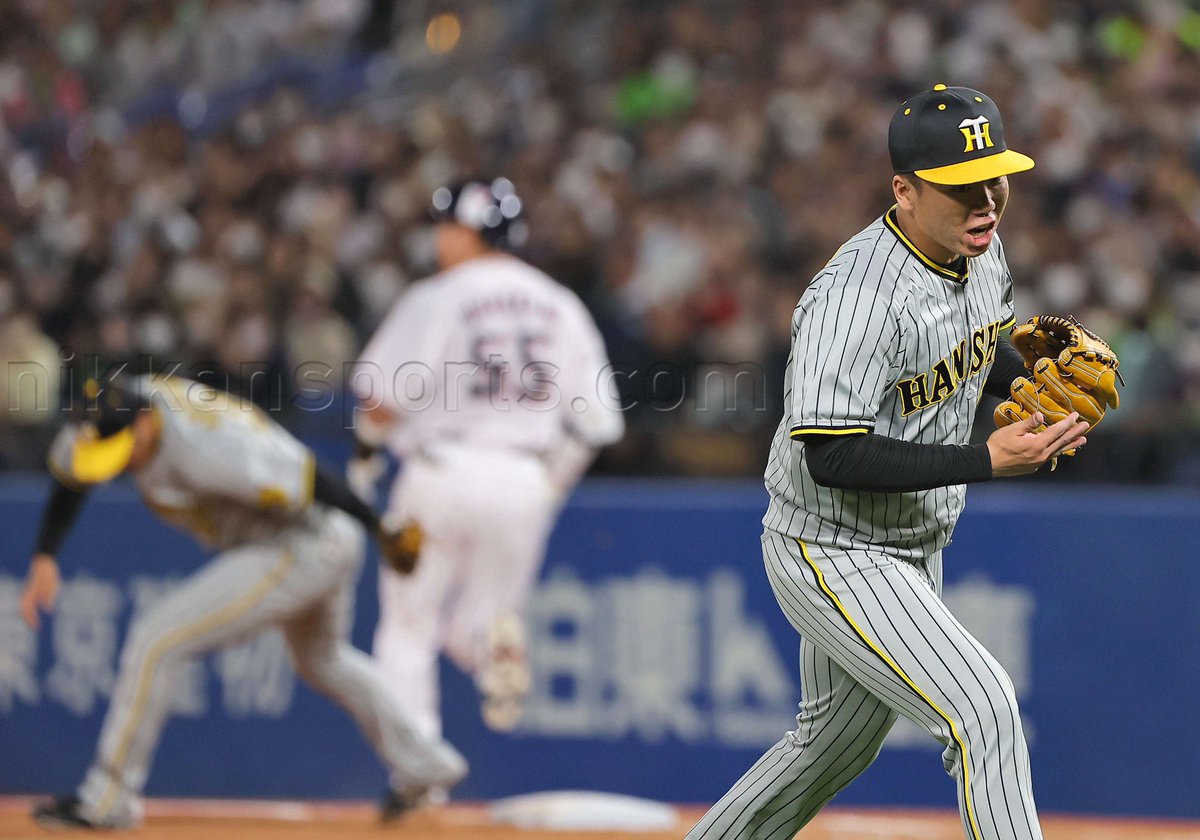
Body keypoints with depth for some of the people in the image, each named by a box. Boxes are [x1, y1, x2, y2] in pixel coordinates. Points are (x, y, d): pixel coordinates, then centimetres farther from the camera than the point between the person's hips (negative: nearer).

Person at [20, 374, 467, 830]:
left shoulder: (204, 450, -35)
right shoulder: (117, 408, -10)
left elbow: (311, 480, -28)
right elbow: (68, 477, 8)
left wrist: (382, 531, -20)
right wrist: (44, 558, -2)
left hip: (302, 549, -10)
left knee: (156, 640, -12)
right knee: (321, 660, 33)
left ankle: (107, 800, -3)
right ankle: (421, 762, 51)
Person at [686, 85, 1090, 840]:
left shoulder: (980, 248, -1)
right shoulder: (857, 295, -29)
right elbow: (833, 457, -31)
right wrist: (989, 460, -34)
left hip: (914, 547, 9)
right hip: (834, 557, -9)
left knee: (836, 747, 22)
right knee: (982, 709, -19)